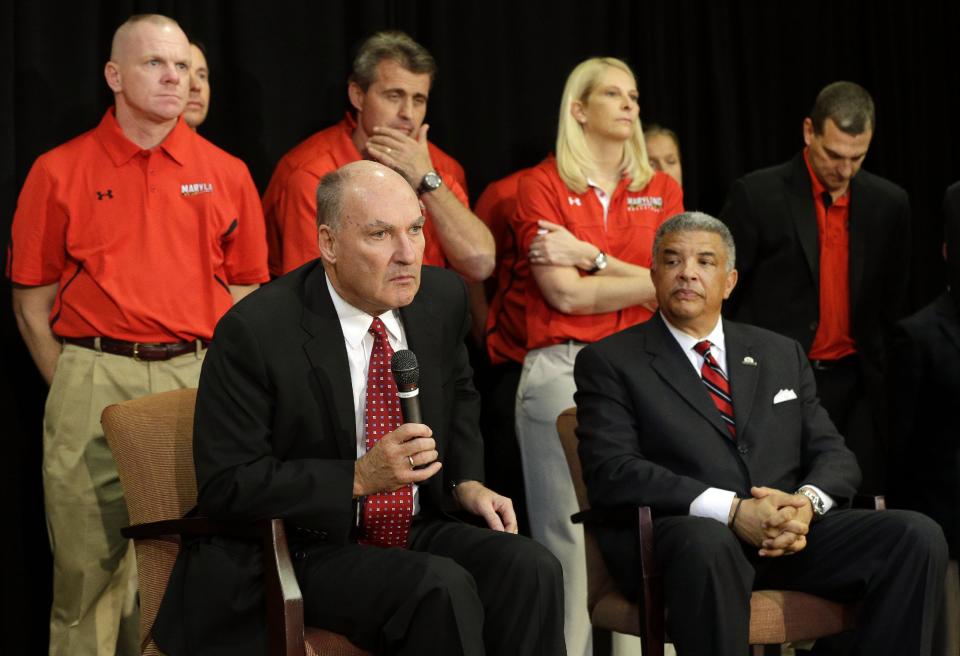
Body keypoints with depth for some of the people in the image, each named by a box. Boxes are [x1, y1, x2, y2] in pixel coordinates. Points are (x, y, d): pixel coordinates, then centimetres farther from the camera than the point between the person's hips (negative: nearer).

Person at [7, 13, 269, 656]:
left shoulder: (227, 174, 9)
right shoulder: (60, 171, 5)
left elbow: (247, 289, 10)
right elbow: (31, 296, 6)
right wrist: (70, 386, 1)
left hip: (198, 379, 2)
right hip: (92, 380, -1)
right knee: (89, 560, 2)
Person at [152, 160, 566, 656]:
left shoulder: (443, 297, 1)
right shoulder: (254, 333, -17)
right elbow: (226, 487, -16)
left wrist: (467, 481, 4)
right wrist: (361, 477, -24)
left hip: (415, 531, 6)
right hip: (301, 553, -5)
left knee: (531, 569, -21)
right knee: (442, 588, -30)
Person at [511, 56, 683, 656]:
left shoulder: (662, 190, 13)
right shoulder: (543, 186, 3)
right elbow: (565, 295, -6)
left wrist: (591, 258, -5)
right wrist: (648, 281, -3)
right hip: (562, 372, -3)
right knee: (568, 533, -3)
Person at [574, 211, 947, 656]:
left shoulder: (782, 354, 22)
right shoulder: (609, 362, 7)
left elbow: (834, 455, 16)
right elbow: (611, 472, -7)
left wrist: (807, 502, -10)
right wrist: (733, 510, -18)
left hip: (790, 534, 4)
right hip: (680, 534, -4)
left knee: (918, 536, -19)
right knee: (706, 543, -39)